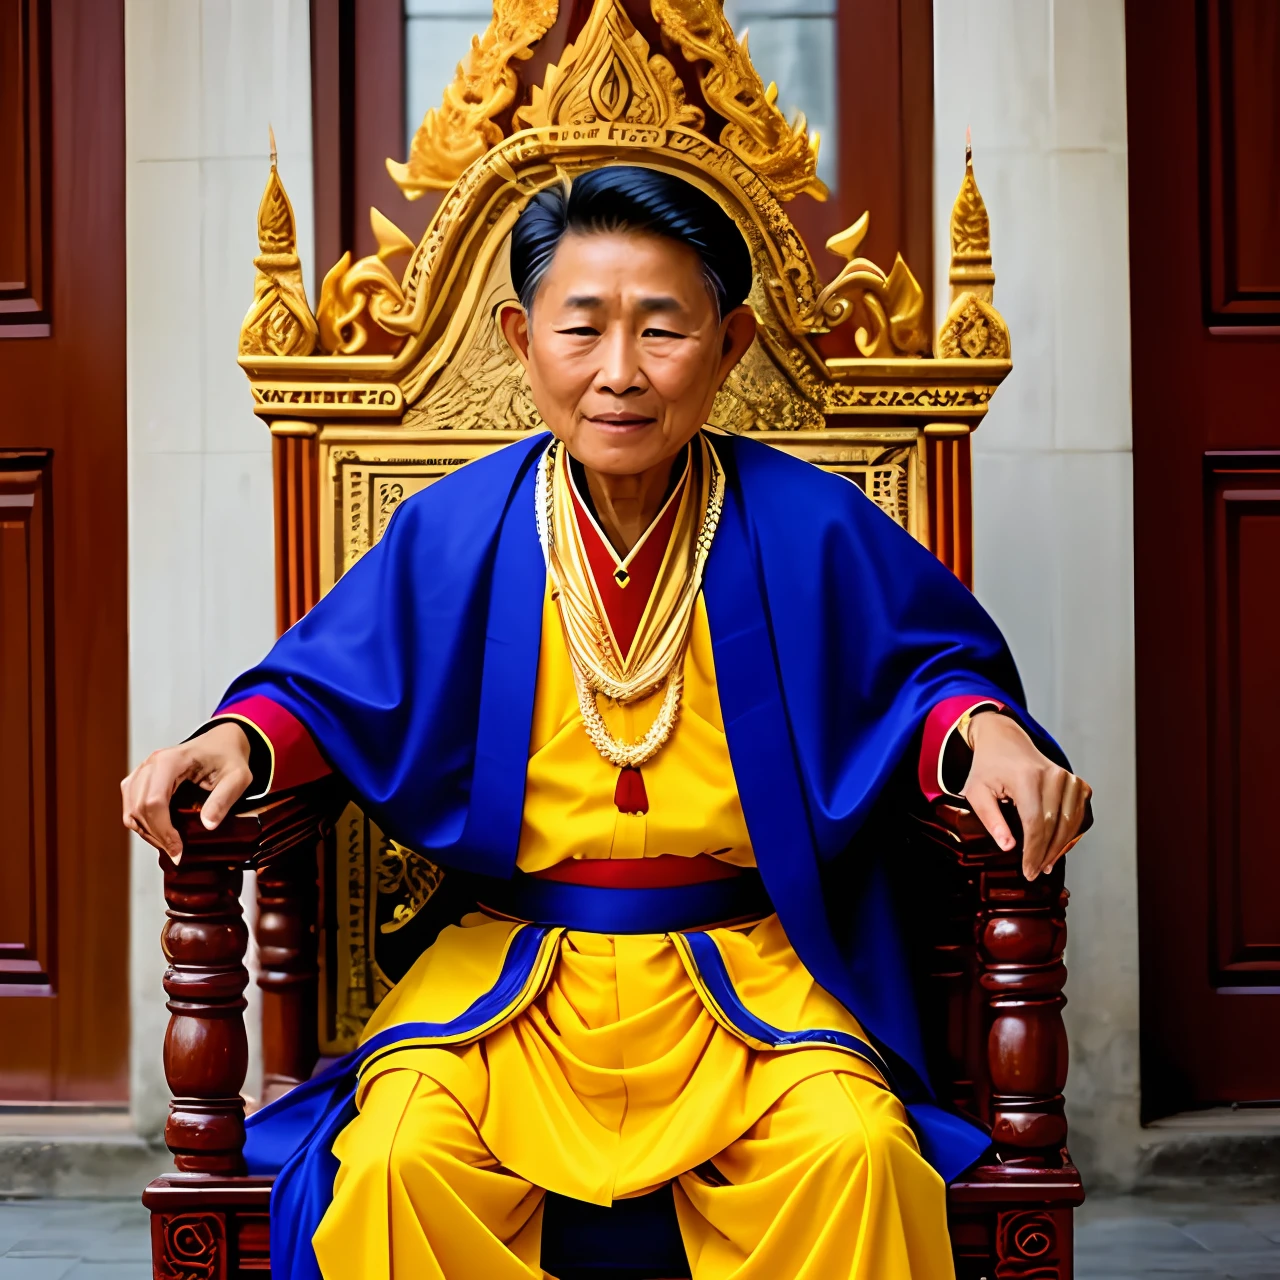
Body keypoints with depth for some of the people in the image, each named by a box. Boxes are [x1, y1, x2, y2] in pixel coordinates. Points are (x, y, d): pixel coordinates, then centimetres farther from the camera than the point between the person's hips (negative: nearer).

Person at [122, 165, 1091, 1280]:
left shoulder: (809, 529, -3)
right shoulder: (455, 531, 0)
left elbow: (929, 665, 11)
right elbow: (329, 690, 11)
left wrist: (982, 729, -13)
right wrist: (240, 741, -10)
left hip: (750, 973, 0)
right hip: (510, 968, 1)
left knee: (855, 1154, -28)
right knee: (396, 1161, -26)